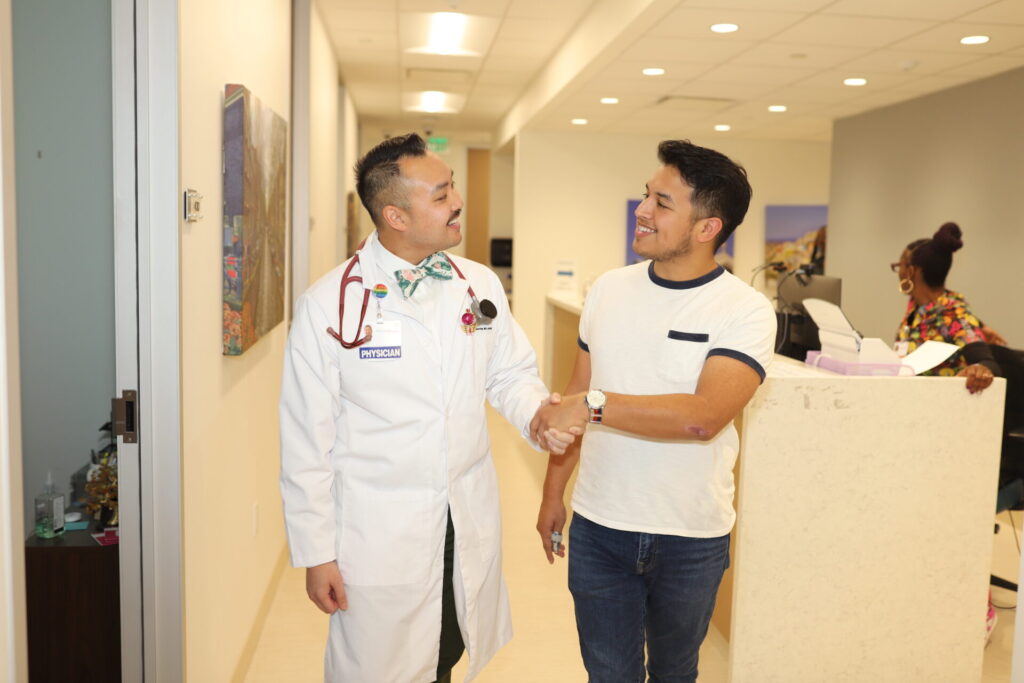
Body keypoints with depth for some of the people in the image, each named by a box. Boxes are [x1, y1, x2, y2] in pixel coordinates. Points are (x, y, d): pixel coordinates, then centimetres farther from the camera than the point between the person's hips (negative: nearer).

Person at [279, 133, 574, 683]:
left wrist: (539, 413, -12)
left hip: (469, 528, 4)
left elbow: (511, 373, 11)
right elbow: (306, 441, -9)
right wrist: (315, 553, -7)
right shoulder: (327, 304, -12)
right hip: (377, 536, -4)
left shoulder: (480, 286, 1)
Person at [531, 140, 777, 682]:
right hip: (598, 529, 3)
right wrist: (552, 492, 11)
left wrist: (594, 406, -28)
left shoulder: (745, 312, -14)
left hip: (691, 540, -3)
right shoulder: (609, 290, 0)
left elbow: (703, 416, -28)